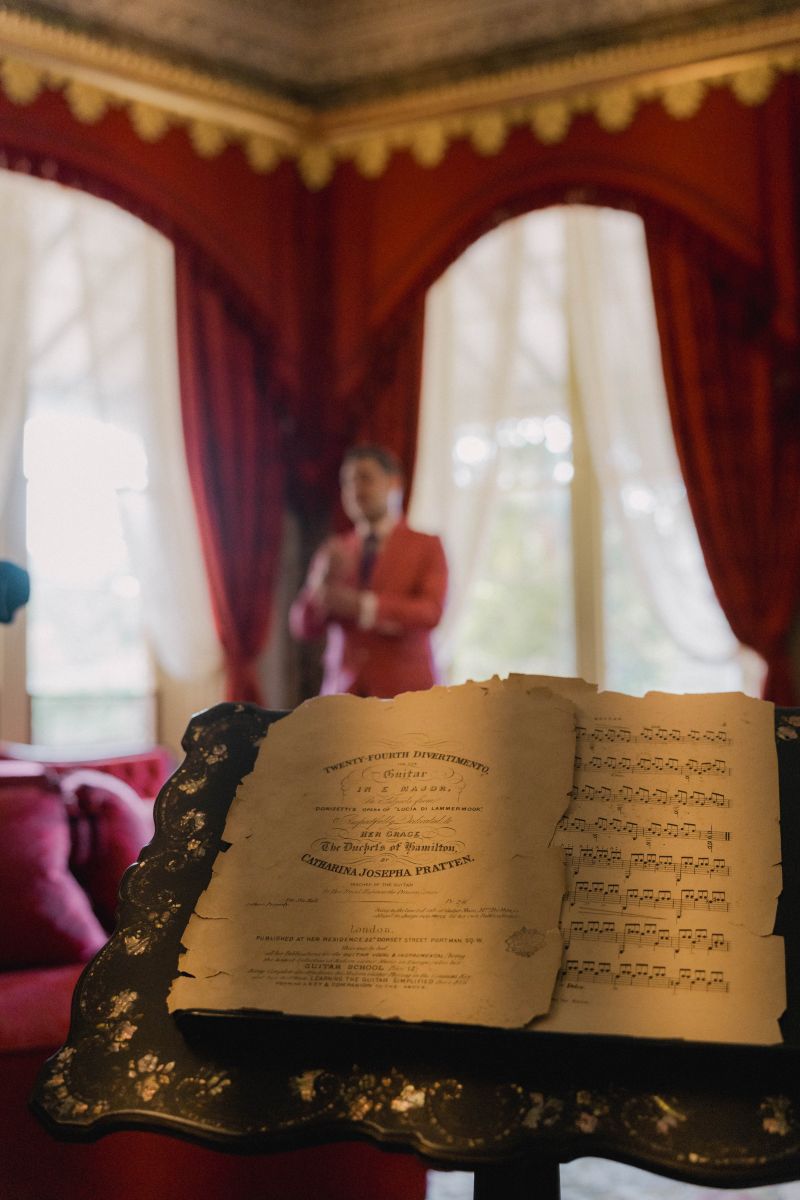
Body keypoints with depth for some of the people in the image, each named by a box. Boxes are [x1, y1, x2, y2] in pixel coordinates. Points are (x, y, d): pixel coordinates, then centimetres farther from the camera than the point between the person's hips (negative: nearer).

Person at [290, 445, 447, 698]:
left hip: (404, 693, -2)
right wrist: (325, 581, -12)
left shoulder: (426, 547, 7)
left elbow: (431, 612, -9)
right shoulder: (333, 552, 15)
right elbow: (302, 626, 8)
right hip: (344, 693, 2)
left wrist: (363, 606, -18)